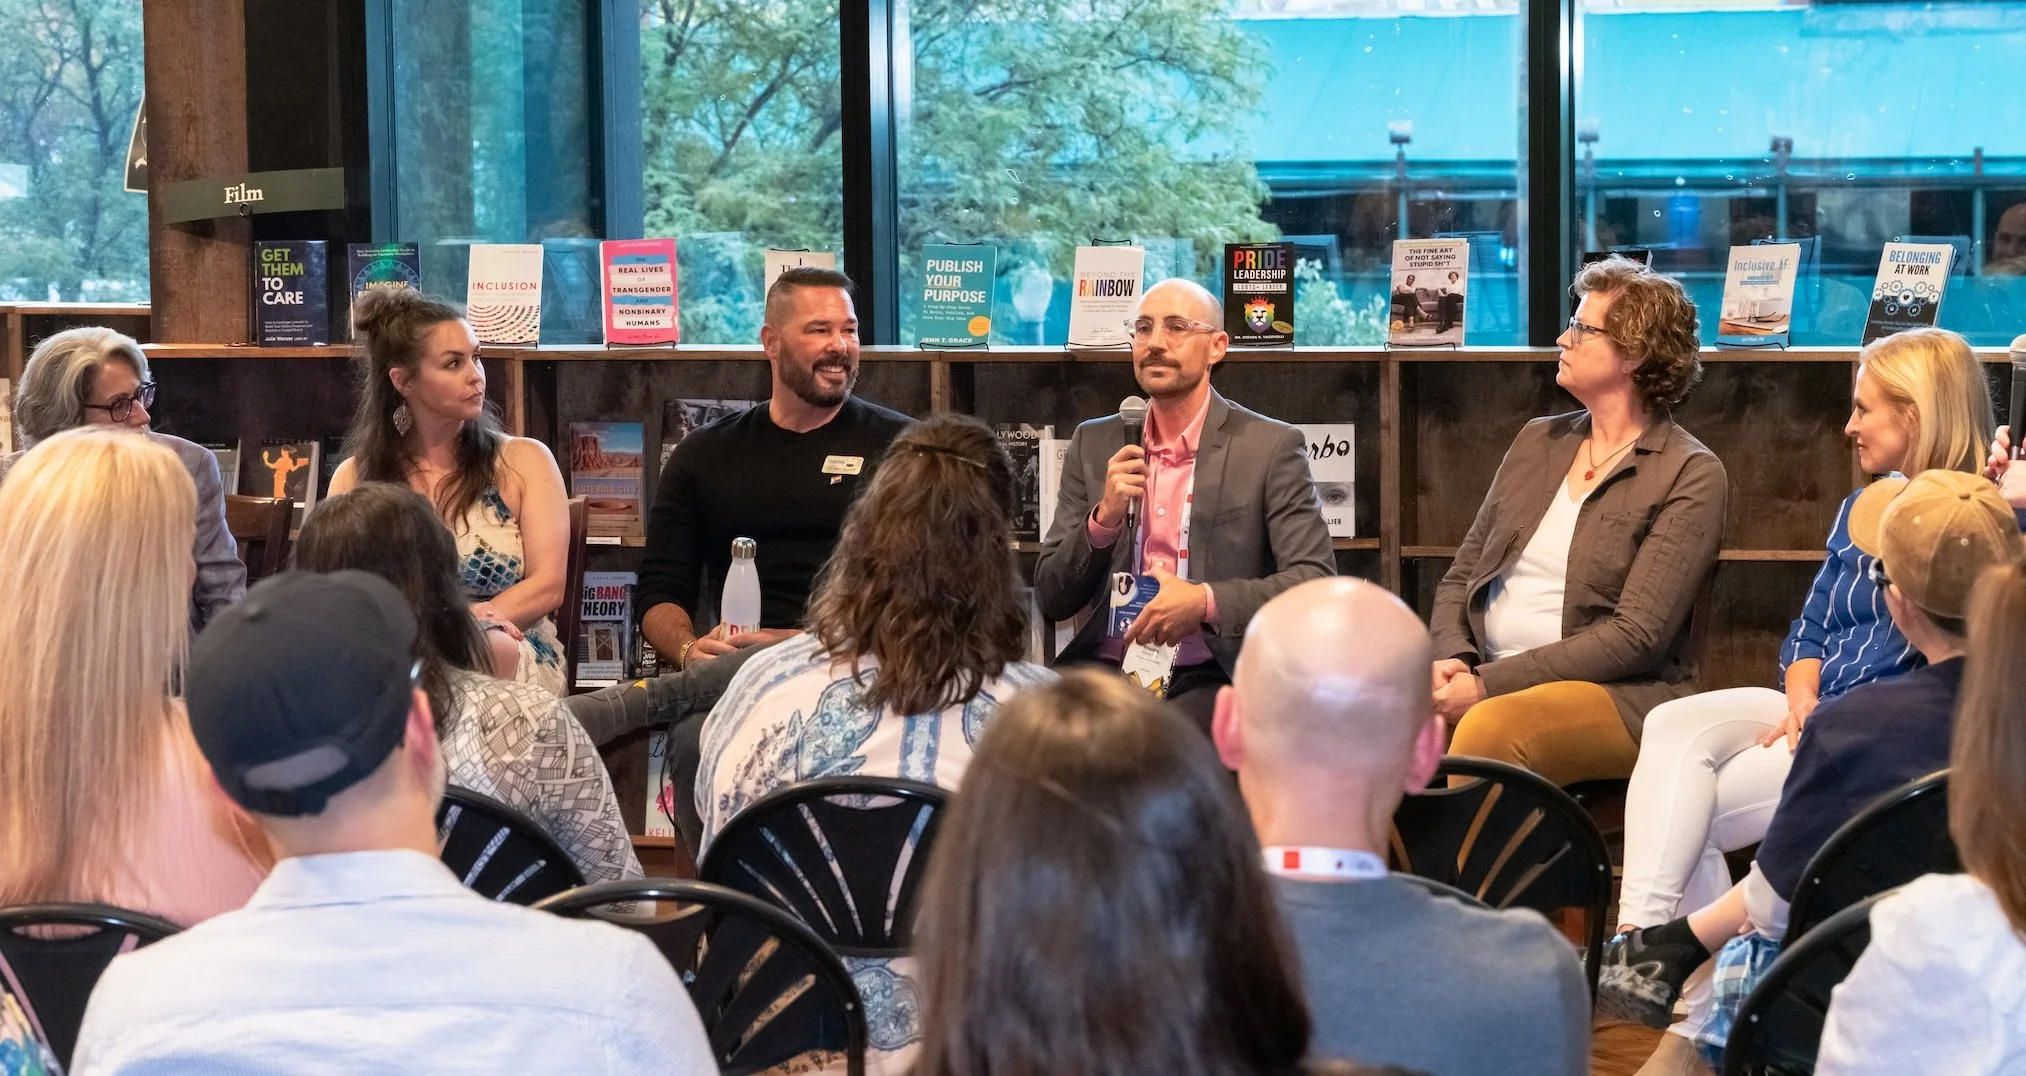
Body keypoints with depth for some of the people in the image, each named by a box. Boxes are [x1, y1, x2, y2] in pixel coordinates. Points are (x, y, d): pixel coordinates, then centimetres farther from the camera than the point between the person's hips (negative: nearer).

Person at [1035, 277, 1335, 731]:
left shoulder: (1271, 447, 2)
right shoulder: (1094, 444, 14)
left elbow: (1316, 582, -5)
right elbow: (1051, 600, 11)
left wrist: (1205, 601, -19)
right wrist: (1104, 518, -7)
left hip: (1210, 679, -3)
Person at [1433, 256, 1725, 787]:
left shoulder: (1690, 477, -2)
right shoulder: (1537, 441, 18)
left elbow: (1637, 635, -11)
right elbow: (1459, 579, 18)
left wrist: (1489, 683, -16)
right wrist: (1453, 658, -5)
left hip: (1618, 697, -5)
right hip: (1490, 684, 5)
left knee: (1490, 727, -37)